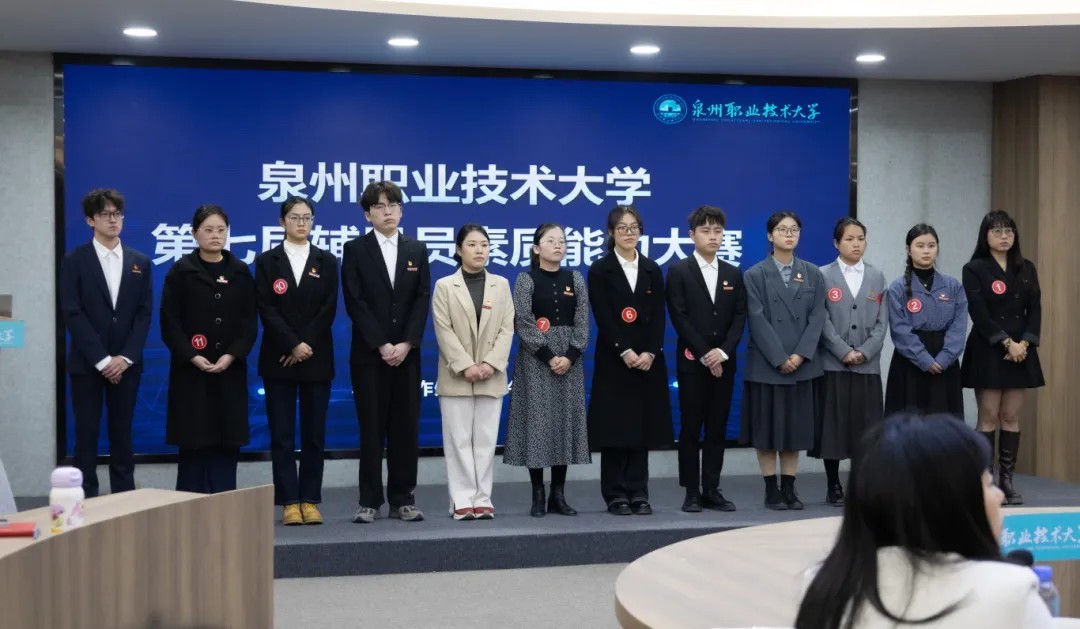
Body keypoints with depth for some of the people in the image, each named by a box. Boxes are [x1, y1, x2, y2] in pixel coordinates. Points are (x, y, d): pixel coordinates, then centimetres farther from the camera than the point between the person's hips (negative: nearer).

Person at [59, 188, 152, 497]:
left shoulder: (140, 262, 9)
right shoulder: (74, 261, 0)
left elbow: (144, 314, 4)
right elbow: (72, 313, -7)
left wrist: (125, 357, -8)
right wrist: (101, 359, -13)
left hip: (125, 363, 2)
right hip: (86, 363, -2)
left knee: (122, 435, 6)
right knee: (87, 435, 0)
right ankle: (85, 500, 6)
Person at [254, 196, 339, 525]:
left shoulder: (326, 261, 8)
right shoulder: (267, 261, 5)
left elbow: (328, 309, 0)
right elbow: (267, 310, -4)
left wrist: (308, 345, -11)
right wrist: (293, 345, -13)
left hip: (317, 358, 1)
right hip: (279, 359, -1)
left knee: (314, 433, 3)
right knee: (282, 434, -1)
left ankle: (310, 501, 8)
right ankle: (289, 502, 2)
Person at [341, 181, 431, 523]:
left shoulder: (417, 249, 10)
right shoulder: (355, 249, 1)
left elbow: (422, 300, 2)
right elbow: (355, 302, -6)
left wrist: (406, 344, -11)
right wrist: (382, 345, -13)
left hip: (407, 352, 3)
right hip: (369, 353, -2)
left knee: (406, 427, 4)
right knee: (371, 428, 0)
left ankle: (403, 499, 11)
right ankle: (370, 500, 6)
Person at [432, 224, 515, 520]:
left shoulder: (501, 284, 10)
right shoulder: (444, 286, 2)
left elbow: (507, 328, 2)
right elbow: (444, 331, -6)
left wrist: (491, 364, -11)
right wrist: (465, 366, -15)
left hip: (492, 376, 2)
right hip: (457, 376, -2)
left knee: (486, 439, 3)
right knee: (459, 439, -1)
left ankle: (483, 499, 7)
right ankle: (462, 500, 2)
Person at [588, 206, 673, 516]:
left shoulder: (652, 270, 10)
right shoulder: (599, 270, 0)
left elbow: (658, 317, 3)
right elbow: (603, 318, -8)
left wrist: (649, 353, -10)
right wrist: (625, 352, -17)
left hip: (647, 360, 3)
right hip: (613, 360, -3)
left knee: (642, 426, 4)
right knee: (615, 427, -1)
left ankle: (638, 493, 10)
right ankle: (616, 494, 5)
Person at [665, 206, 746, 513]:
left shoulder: (734, 274, 11)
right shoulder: (678, 271, -1)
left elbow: (740, 317, 5)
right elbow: (679, 318, -8)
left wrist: (722, 352, -10)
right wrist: (704, 355, -13)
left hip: (723, 362, 4)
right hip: (692, 361, -4)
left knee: (718, 428, 5)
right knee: (691, 428, -1)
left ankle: (712, 490, 11)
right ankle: (692, 492, 4)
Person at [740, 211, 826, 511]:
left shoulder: (813, 274, 8)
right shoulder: (755, 275, -1)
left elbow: (817, 318, 1)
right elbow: (758, 321, -8)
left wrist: (800, 355, -11)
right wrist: (780, 359, -14)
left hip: (803, 365, 3)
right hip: (766, 365, -3)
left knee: (795, 427, 6)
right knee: (767, 429, 1)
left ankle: (789, 488, 14)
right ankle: (771, 489, 9)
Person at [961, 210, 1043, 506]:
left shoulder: (1027, 269, 11)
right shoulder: (974, 269, -4)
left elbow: (1035, 309, 4)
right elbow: (980, 314, -12)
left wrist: (1024, 343, -10)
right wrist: (1008, 343, -17)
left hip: (1022, 351, 4)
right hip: (988, 351, -4)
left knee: (1011, 418, 5)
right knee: (989, 419, -4)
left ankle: (1007, 480, 10)